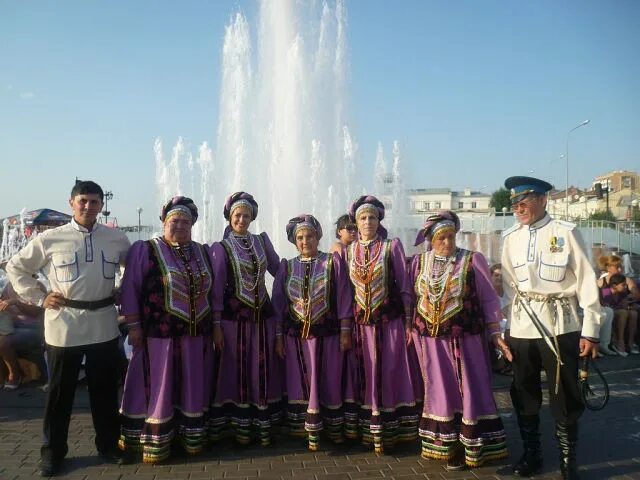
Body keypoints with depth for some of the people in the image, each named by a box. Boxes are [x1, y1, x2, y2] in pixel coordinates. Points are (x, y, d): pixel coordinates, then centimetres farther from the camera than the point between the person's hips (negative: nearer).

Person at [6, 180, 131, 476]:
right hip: (63, 325, -2)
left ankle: (108, 444, 32)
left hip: (104, 325, 2)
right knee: (60, 391, 11)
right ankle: (53, 451, 30)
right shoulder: (50, 239, -5)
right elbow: (15, 267, 6)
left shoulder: (117, 239, 1)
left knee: (105, 390, 14)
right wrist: (39, 299, -2)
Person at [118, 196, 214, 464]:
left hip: (196, 334, 5)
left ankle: (191, 437, 26)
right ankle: (154, 444, 16)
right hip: (159, 333, -5)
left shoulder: (202, 252, 11)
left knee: (193, 387, 13)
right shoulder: (144, 250, -3)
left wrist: (214, 325, 14)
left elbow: (211, 289, 17)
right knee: (158, 388, 3)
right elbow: (130, 289, -6)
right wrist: (133, 325, -11)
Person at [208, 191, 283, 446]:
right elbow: (216, 288, -5)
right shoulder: (221, 248, -3)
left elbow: (279, 270, 17)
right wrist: (216, 324, -7)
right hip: (234, 317, -3)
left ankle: (263, 425, 21)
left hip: (263, 315, 4)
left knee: (264, 370, 8)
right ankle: (240, 426, 19)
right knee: (237, 371, 5)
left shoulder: (262, 240, 8)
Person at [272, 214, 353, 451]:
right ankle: (311, 432, 22)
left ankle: (334, 429, 26)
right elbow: (278, 304, 7)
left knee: (330, 382, 8)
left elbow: (344, 298, -3)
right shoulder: (286, 267, 6)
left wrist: (345, 331, -6)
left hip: (327, 334, -2)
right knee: (301, 383, 8)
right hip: (296, 336, 2)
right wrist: (279, 337, 4)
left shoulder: (333, 261, -1)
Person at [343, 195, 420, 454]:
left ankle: (389, 431, 15)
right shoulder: (348, 251, 7)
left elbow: (404, 286, -3)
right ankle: (365, 430, 21)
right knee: (363, 378, 9)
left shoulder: (392, 246, -3)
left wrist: (408, 322, -6)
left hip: (390, 323, -3)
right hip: (360, 325, 3)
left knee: (388, 375, 3)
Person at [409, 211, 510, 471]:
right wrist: (412, 329, 7)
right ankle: (448, 446, 23)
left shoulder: (473, 260, -6)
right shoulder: (419, 262, 3)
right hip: (431, 340, 2)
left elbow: (489, 299, -3)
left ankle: (471, 447, 21)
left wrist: (495, 332, -8)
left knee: (470, 390, 5)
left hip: (465, 338, -2)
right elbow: (413, 299, 10)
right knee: (440, 392, 10)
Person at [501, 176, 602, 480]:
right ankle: (531, 453, 30)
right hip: (521, 327, 4)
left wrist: (590, 330, -7)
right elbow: (508, 286, 8)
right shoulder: (510, 238, 6)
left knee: (564, 396, 6)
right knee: (524, 394, 12)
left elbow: (586, 282, -5)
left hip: (560, 326, -3)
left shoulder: (566, 232, -6)